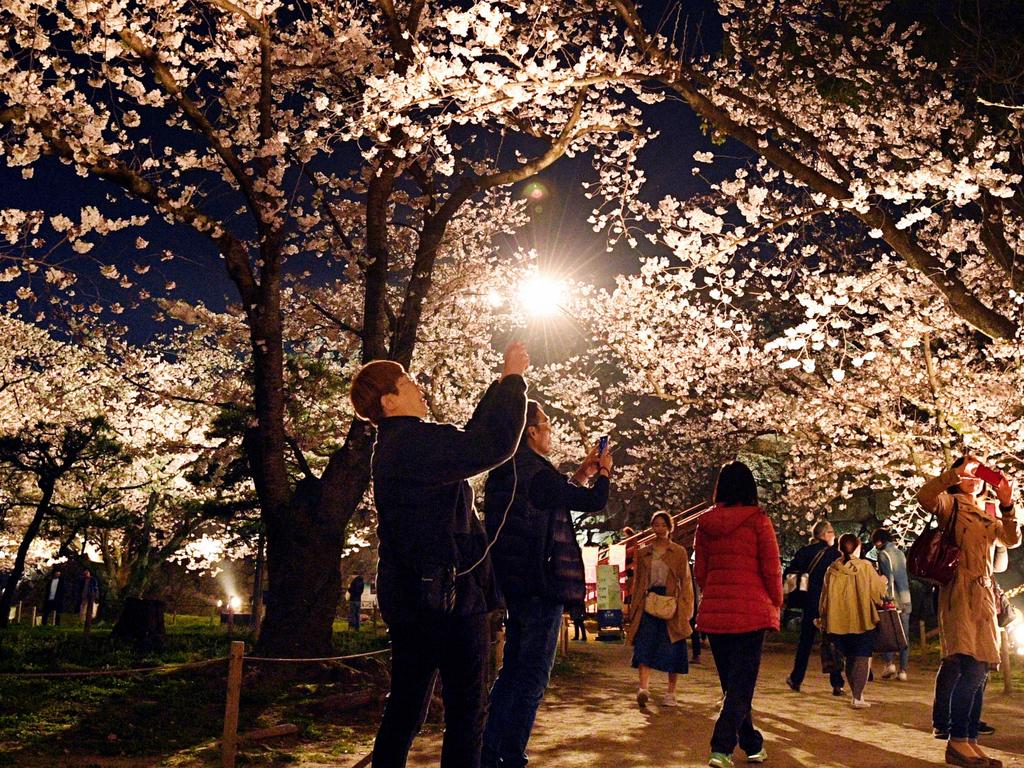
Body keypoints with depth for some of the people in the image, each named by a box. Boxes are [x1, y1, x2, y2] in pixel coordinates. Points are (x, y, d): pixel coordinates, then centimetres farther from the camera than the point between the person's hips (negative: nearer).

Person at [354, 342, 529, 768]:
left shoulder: (397, 446, 17)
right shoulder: (414, 441, -15)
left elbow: (472, 437, 25)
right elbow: (494, 444, -23)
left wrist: (505, 382, 23)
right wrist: (512, 379, -11)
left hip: (410, 596, 10)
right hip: (445, 594, -10)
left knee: (405, 708, 15)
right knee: (466, 710, -1)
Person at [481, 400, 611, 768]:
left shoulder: (502, 473, 11)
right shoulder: (538, 473, -17)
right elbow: (593, 502, -10)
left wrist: (579, 475, 23)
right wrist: (603, 473, 10)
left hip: (513, 585, 9)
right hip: (543, 586, -9)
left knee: (511, 672, 17)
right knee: (532, 679, -1)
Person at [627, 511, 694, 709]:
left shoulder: (679, 552, 7)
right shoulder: (643, 553, 14)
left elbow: (685, 581, 4)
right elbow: (637, 581, 17)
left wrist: (683, 608, -6)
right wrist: (635, 606, 9)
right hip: (648, 602, 2)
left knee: (672, 648, 0)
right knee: (644, 644, -14)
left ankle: (670, 692, 12)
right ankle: (643, 688, -24)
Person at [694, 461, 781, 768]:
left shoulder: (705, 523, 5)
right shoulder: (758, 520, -7)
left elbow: (700, 571, 10)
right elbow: (771, 569, -6)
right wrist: (776, 604, 9)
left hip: (714, 612, 4)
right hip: (750, 610, -4)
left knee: (731, 682, 17)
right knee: (742, 684, 0)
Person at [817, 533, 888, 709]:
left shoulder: (832, 570, -2)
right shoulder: (865, 567, -10)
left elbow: (825, 597, 4)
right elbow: (879, 591, -4)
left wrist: (824, 619, 16)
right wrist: (884, 581, 18)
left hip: (839, 621, 3)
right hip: (863, 620, -3)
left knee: (850, 658, 17)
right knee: (863, 658, 3)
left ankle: (856, 693, 24)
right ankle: (858, 697, -4)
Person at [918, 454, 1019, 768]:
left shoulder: (989, 513, 23)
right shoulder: (950, 504, 2)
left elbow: (1012, 540, 9)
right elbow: (924, 496, -19)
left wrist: (1007, 504, -3)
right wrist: (956, 472, -18)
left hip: (985, 594, 8)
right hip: (960, 592, -8)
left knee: (980, 671, 7)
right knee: (971, 667, -16)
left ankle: (971, 740, 12)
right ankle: (957, 742, -12)